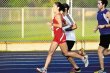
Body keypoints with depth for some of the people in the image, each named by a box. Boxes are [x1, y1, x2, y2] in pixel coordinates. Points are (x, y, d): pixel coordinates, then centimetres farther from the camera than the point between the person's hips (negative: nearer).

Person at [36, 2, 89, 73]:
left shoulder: (58, 15, -15)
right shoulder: (60, 15, 14)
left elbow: (60, 25, -26)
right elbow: (65, 23, 20)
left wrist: (52, 24, -16)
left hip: (60, 36, -10)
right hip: (56, 37, 10)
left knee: (66, 53, -1)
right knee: (50, 52, 3)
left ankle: (83, 58, 10)